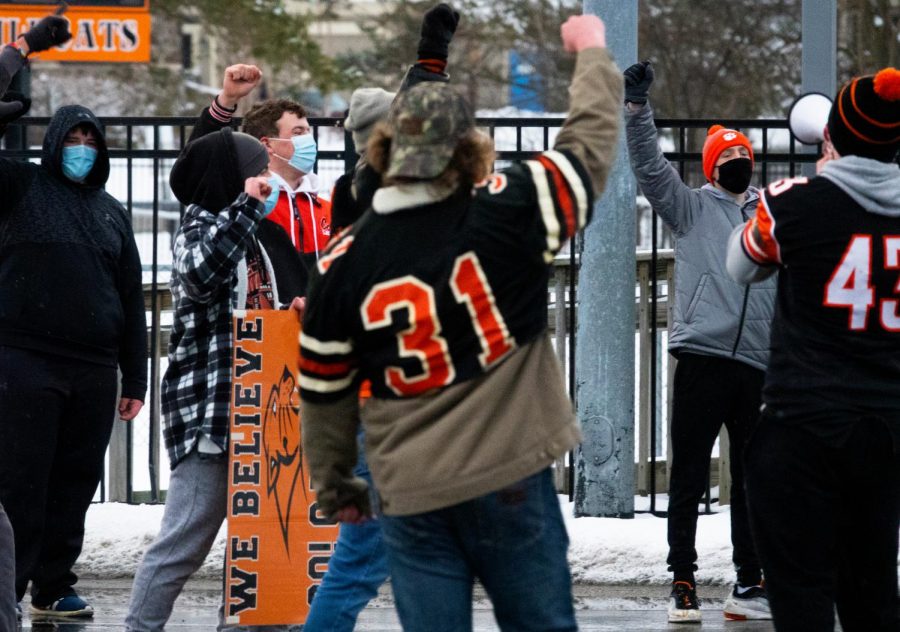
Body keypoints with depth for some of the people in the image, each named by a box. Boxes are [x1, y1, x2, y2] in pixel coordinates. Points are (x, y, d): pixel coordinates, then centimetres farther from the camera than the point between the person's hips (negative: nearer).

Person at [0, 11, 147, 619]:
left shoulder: (112, 211, 16)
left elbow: (131, 297, 17)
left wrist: (135, 379, 13)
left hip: (94, 369, 5)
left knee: (76, 482, 8)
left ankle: (54, 586, 18)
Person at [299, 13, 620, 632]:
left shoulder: (343, 262, -3)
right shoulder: (508, 215, -10)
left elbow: (325, 394, 7)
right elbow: (593, 139, 5)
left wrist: (334, 487, 22)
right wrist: (592, 50, 23)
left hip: (411, 497, 2)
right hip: (511, 481, -2)